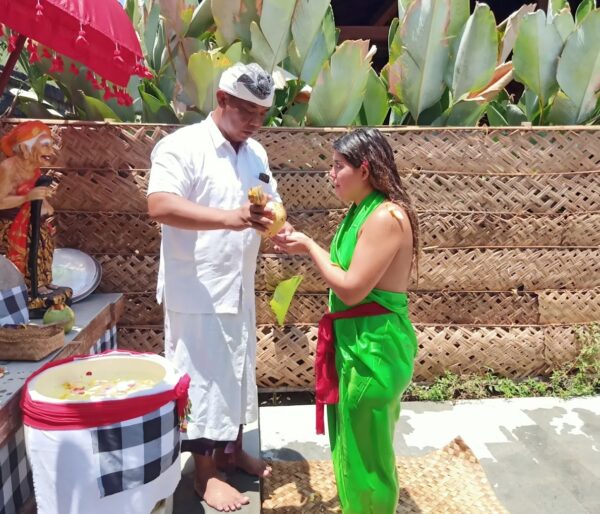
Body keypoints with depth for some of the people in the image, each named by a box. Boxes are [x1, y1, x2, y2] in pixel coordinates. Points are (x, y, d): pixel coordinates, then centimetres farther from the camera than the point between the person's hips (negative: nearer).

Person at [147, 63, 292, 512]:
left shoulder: (256, 154, 9)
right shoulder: (182, 146, -14)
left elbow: (271, 204, 15)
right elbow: (159, 206, -27)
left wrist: (280, 229, -9)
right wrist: (230, 218, -38)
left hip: (238, 288, 8)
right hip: (196, 291, -7)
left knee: (237, 372, 18)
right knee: (203, 377, 3)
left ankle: (233, 450, 38)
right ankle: (206, 474, 21)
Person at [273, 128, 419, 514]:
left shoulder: (387, 217, -21)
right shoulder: (361, 211, 9)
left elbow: (351, 289, -23)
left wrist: (309, 247, -13)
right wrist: (302, 245, 3)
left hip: (374, 344, -10)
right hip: (355, 340, 10)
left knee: (366, 448, 9)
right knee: (351, 443, 25)